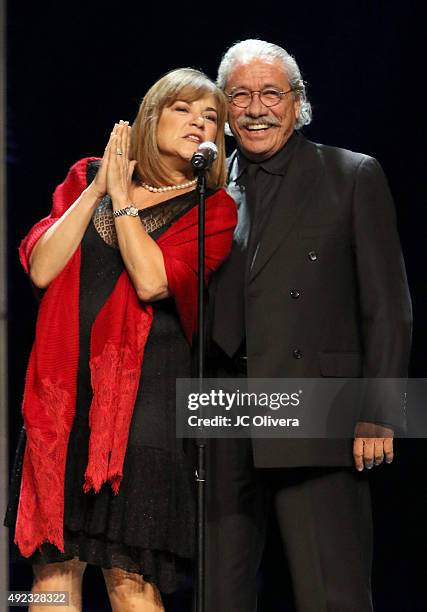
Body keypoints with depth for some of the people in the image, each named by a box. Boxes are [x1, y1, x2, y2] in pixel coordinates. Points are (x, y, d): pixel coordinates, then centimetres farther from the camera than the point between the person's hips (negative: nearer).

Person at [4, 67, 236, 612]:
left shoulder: (213, 211, 5)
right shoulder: (84, 179, 15)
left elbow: (153, 280, -11)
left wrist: (122, 196, -3)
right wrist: (98, 188, 0)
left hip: (144, 390, -3)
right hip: (62, 388, 3)